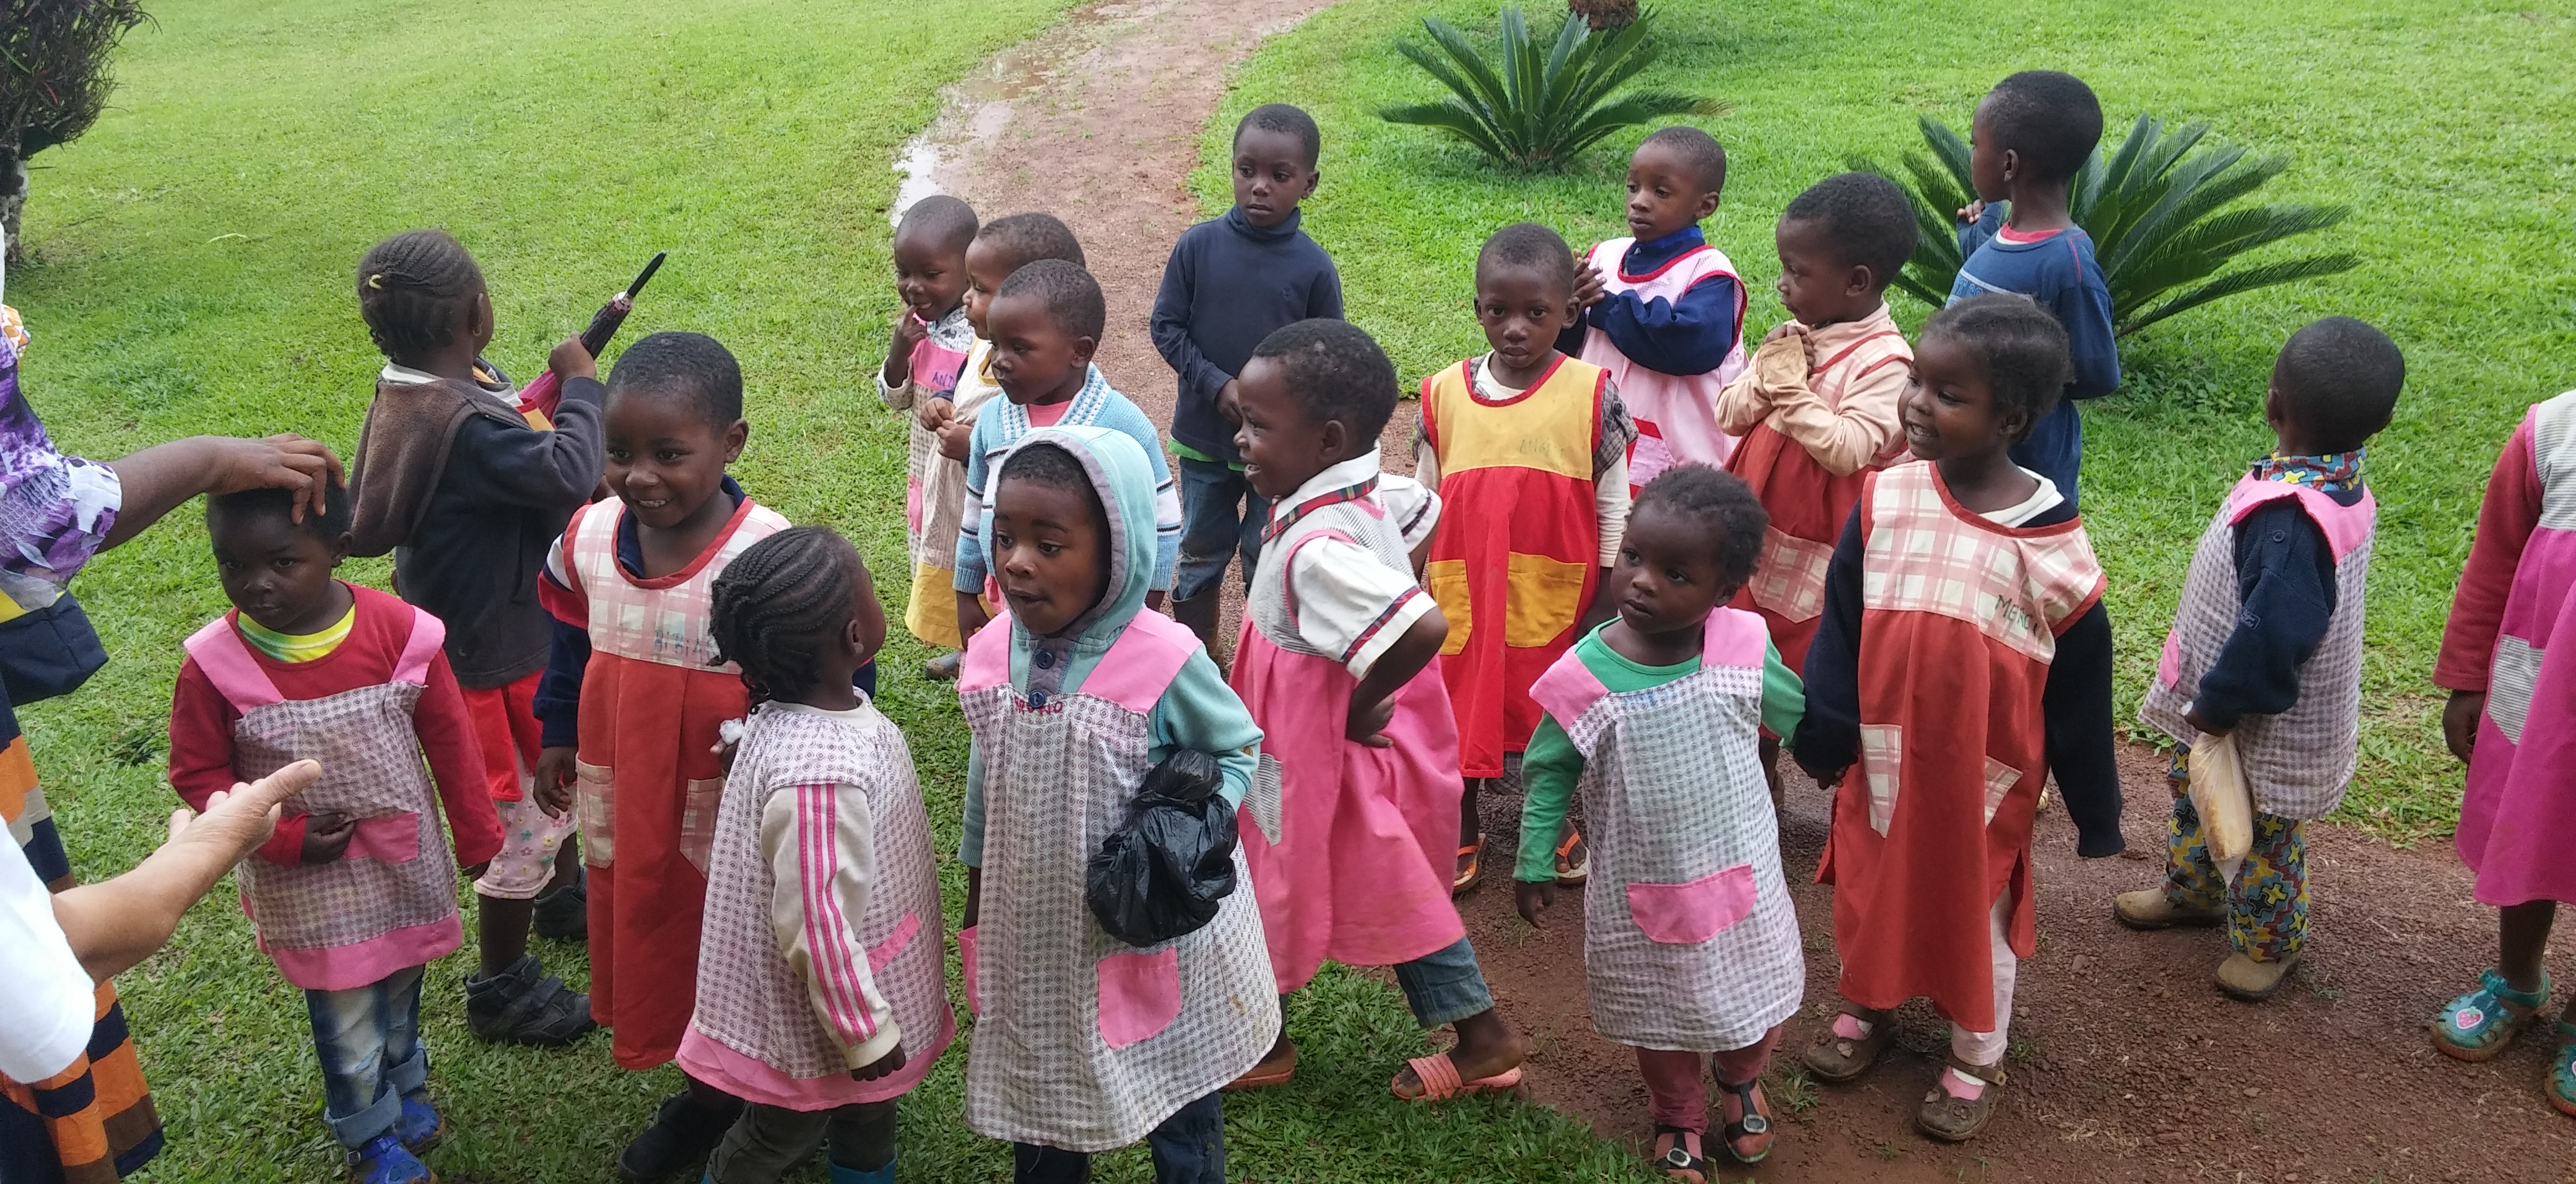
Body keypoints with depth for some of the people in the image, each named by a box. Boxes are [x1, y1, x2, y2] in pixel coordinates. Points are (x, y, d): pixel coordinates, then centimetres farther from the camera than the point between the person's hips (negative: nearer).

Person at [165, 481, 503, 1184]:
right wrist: (284, 838, -18)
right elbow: (199, 775, -8)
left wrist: (476, 837, 3)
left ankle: (405, 1085, 51)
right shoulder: (214, 664, -20)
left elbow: (451, 739, -6)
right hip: (309, 886, -2)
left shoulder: (401, 632, -18)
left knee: (401, 981, 24)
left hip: (404, 862, 2)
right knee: (346, 1014, 8)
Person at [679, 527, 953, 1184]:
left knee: (867, 1111, 30)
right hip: (815, 1016, -8)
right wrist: (866, 1030, -20)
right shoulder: (820, 774, -39)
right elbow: (816, 922, -33)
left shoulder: (822, 708, -9)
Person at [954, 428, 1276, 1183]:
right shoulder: (992, 655, -9)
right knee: (1037, 1096, 24)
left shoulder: (1164, 661, -24)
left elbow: (1238, 748, -7)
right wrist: (978, 909, 14)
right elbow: (984, 785, 6)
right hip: (1034, 931, 4)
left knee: (1179, 1107, 17)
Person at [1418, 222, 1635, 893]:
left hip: (1557, 599, -1)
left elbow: (1612, 507, -2)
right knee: (1461, 712, 13)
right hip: (1463, 596, 2)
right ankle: (1462, 836, 33)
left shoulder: (1592, 395, -9)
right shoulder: (1444, 395, -3)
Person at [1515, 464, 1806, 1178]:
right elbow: (1548, 771, -7)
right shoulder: (1584, 676, -21)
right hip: (1638, 892, -1)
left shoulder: (1745, 649, -19)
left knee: (1752, 997, 22)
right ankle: (1678, 1119, 49)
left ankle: (1741, 1082, 55)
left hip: (1740, 875, 1)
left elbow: (1799, 717, 2)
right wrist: (1535, 863, -4)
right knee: (1660, 1015, 20)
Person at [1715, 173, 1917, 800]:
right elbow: (1729, 416, 5)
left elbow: (1847, 449, -28)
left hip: (1822, 558, -7)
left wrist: (1792, 389, -23)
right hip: (1759, 539, 8)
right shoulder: (1795, 337, 5)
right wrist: (1765, 377, -12)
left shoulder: (1884, 362, -18)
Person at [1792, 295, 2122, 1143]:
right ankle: (1867, 1010, 48)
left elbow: (2079, 690, -10)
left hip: (1984, 778, -3)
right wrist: (1824, 736, 3)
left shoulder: (2050, 547, -20)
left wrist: (2094, 811, -3)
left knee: (1975, 913, 16)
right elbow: (1839, 628, 0)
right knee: (1873, 891, 21)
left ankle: (1977, 1061, 38)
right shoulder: (1887, 500, -11)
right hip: (1881, 760, 3)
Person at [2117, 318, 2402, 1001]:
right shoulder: (2340, 491, -6)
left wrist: (2220, 703, -20)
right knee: (2193, 791, 28)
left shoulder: (2292, 519, -37)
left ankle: (2269, 943, 35)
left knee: (2261, 834, 14)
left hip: (2262, 733, -9)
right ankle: (2193, 891, 50)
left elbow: (2272, 635, -36)